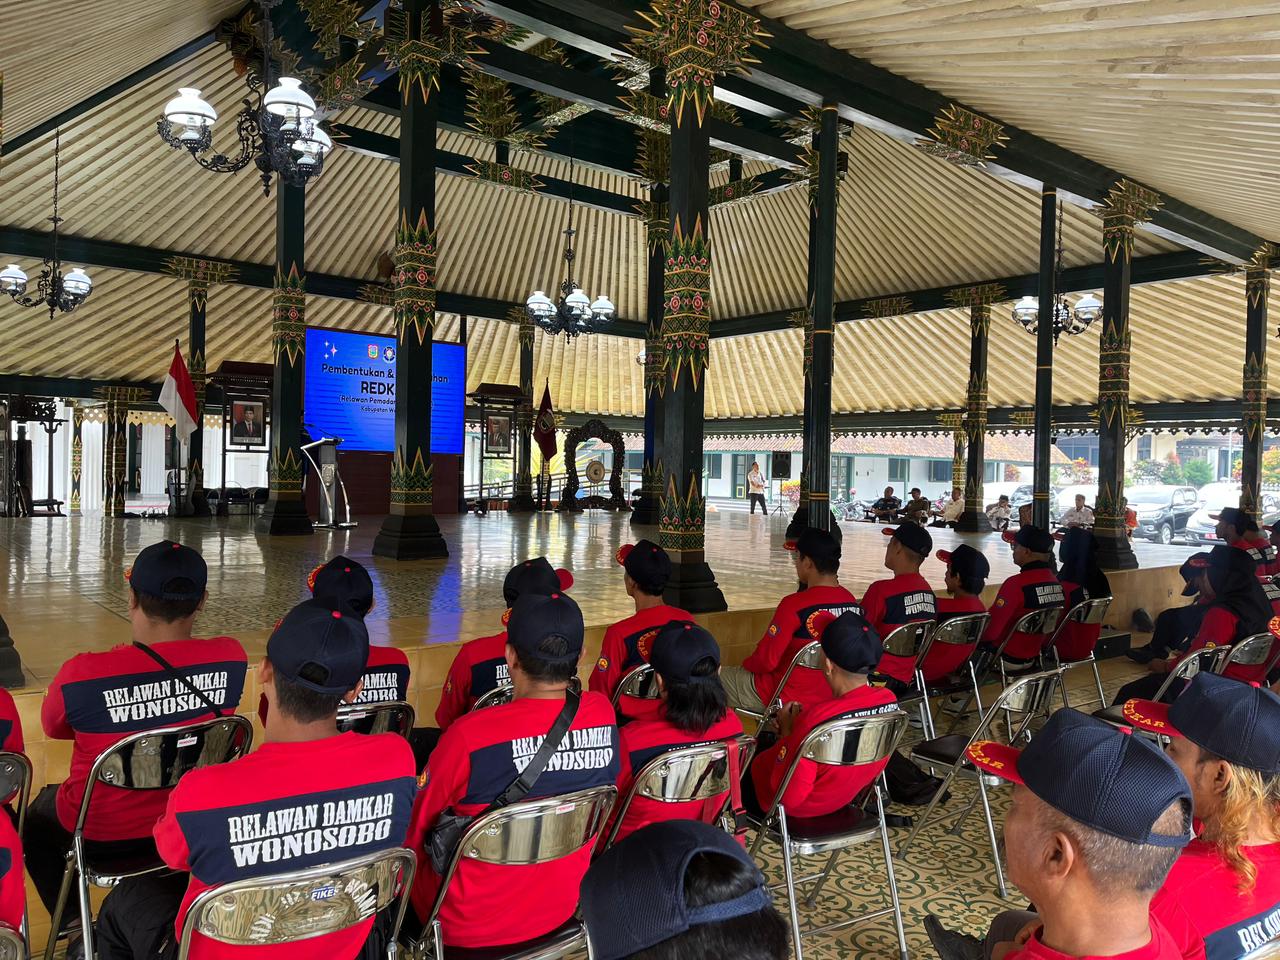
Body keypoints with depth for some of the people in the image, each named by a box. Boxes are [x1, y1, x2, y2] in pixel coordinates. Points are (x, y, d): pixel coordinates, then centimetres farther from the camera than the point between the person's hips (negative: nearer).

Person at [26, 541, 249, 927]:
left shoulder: (82, 674, -30)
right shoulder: (231, 658, -22)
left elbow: (53, 727, -6)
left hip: (102, 832, -3)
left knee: (34, 818, 31)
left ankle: (72, 924, 28)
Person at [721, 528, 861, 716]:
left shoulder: (795, 604, -25)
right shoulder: (852, 602, -6)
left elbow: (765, 661, -19)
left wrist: (747, 663, 3)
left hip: (791, 700, -7)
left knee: (719, 676, 11)